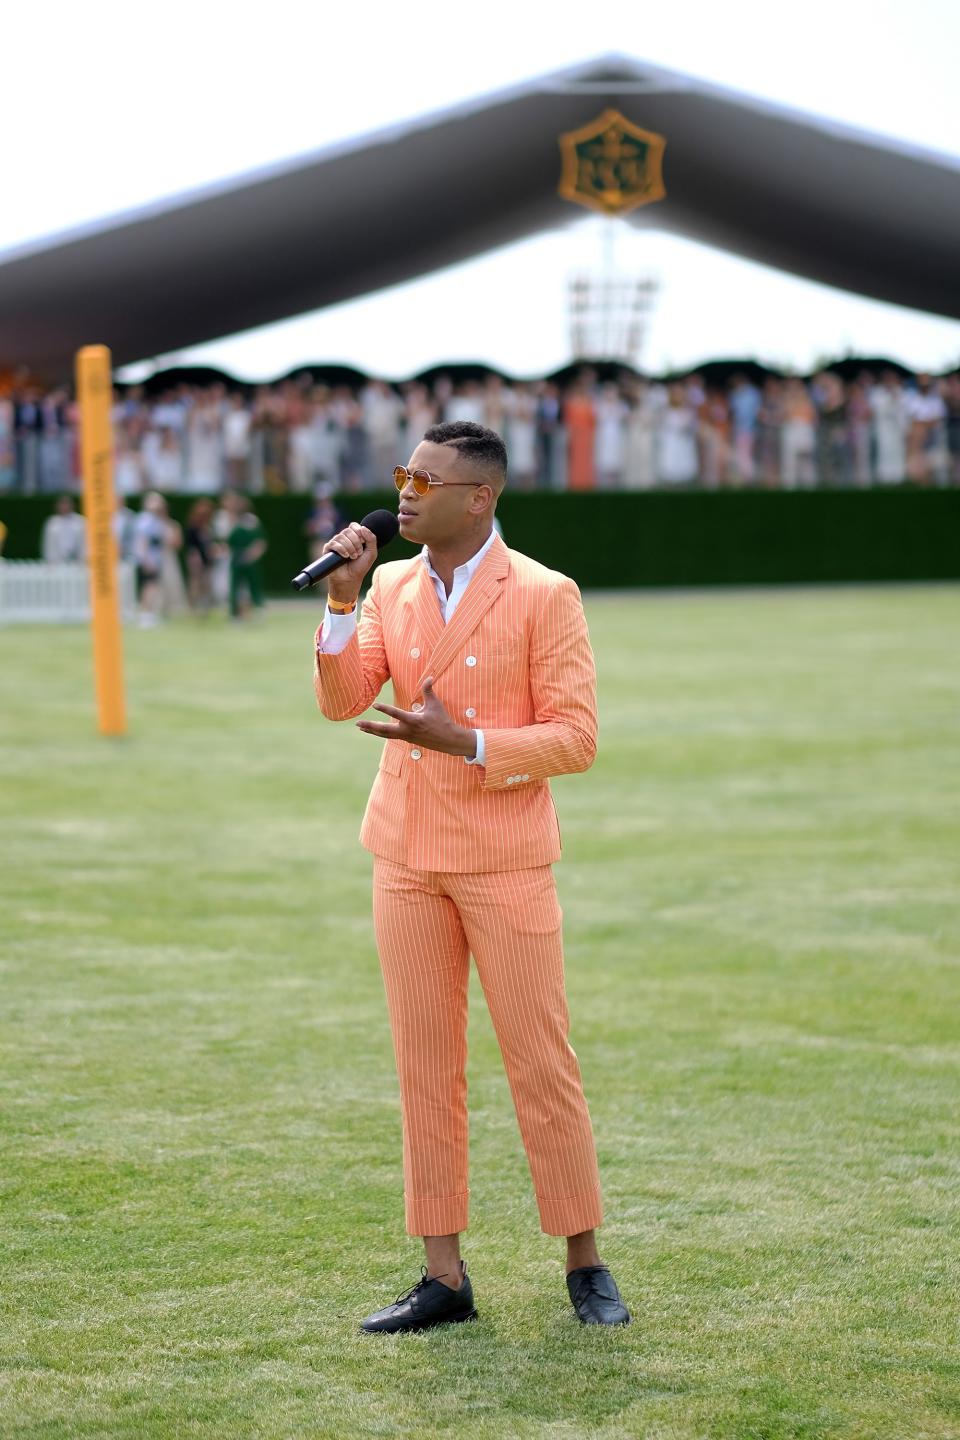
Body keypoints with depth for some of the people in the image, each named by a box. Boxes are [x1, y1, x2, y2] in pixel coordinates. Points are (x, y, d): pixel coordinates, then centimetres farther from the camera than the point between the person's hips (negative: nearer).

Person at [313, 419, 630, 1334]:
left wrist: (463, 742, -22)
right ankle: (444, 1277, 9)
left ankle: (585, 1266, 11)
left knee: (542, 1063, -1)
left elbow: (575, 739, -11)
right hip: (408, 854, 5)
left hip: (504, 856, -5)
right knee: (425, 1067, 5)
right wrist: (343, 598, -13)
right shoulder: (391, 587, 8)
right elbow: (342, 701, -1)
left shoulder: (544, 597, -8)